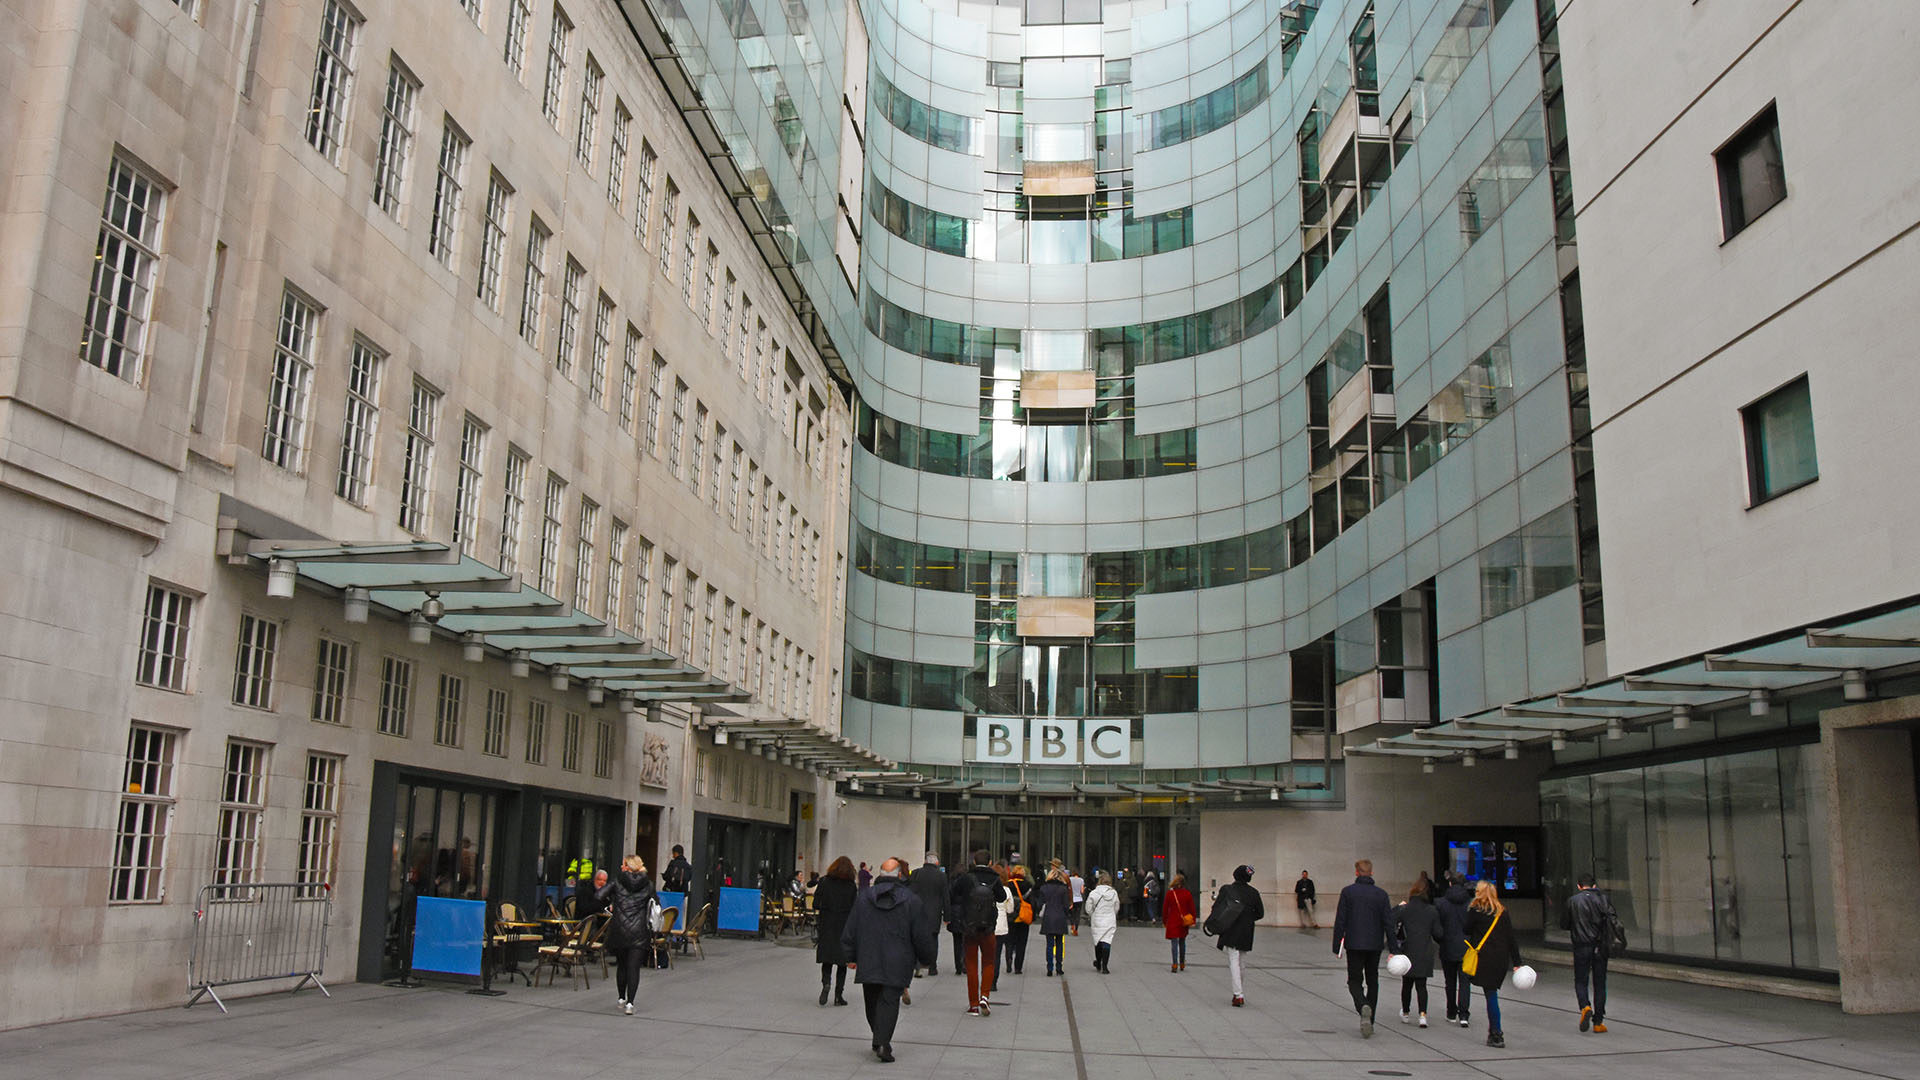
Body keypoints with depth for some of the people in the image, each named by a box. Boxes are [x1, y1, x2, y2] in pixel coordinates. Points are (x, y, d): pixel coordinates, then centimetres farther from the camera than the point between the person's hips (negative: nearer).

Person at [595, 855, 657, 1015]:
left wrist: (608, 905, 8)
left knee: (622, 964, 17)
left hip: (619, 928, 0)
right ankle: (629, 1003, -10)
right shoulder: (648, 884, 5)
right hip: (639, 930, 0)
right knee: (634, 966, -1)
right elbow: (655, 904, 6)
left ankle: (621, 999, 26)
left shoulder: (617, 882, -1)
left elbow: (598, 895, -10)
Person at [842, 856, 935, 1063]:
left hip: (868, 962, 2)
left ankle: (879, 1040, 22)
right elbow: (922, 935, -1)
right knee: (889, 1001, -3)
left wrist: (852, 957, 16)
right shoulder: (911, 900, -5)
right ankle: (882, 1042, -16)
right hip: (897, 964, -2)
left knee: (872, 1002, 15)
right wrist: (927, 958, 14)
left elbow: (849, 932, 5)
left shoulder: (863, 897, 2)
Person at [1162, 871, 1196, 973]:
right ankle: (1182, 964, 24)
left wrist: (1164, 920, 10)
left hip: (1173, 921, -3)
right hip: (1184, 921, 3)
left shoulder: (1169, 893, -7)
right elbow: (1192, 909, 1)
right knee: (1182, 942, 16)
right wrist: (1193, 921, 9)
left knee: (1174, 942, -3)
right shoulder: (1188, 894, -2)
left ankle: (1175, 965, -13)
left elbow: (1165, 908, -1)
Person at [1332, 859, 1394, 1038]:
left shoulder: (1347, 892, -5)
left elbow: (1340, 921, -6)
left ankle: (1364, 1007, -24)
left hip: (1354, 944, -2)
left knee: (1355, 981, 6)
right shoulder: (1381, 894, 0)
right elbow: (1388, 923, -2)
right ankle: (1369, 1022, 16)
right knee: (1372, 981, 15)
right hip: (1375, 945, 2)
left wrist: (1336, 947, 0)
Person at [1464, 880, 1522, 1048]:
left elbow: (1467, 930, 1)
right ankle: (1493, 1031, 17)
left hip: (1485, 958, -5)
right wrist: (1516, 962, 7)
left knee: (1490, 995, -2)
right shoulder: (1503, 911, 7)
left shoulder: (1475, 910, -7)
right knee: (1492, 993, 14)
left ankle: (1496, 1035, -4)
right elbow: (1511, 937, 6)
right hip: (1502, 958, 5)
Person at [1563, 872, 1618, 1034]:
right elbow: (1614, 920, -9)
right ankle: (1598, 1022, 9)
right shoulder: (1602, 899, 1)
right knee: (1600, 984, 9)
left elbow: (1564, 925, 4)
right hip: (1600, 946, 1)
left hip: (1581, 946, -1)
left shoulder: (1572, 901, 0)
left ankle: (1585, 1007, -19)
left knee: (1580, 981, 10)